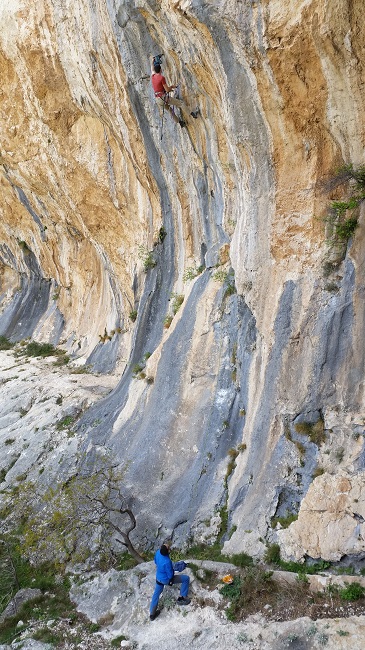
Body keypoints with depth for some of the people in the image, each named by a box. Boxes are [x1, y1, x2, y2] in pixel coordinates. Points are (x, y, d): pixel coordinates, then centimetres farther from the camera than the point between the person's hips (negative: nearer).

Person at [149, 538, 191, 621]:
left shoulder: (157, 553, -18)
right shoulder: (167, 562, -39)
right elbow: (170, 575, -25)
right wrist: (174, 568, -6)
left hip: (158, 578, 7)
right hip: (166, 579, -7)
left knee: (156, 594, 26)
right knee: (186, 578, 5)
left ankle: (152, 614, 39)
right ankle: (181, 598, 18)